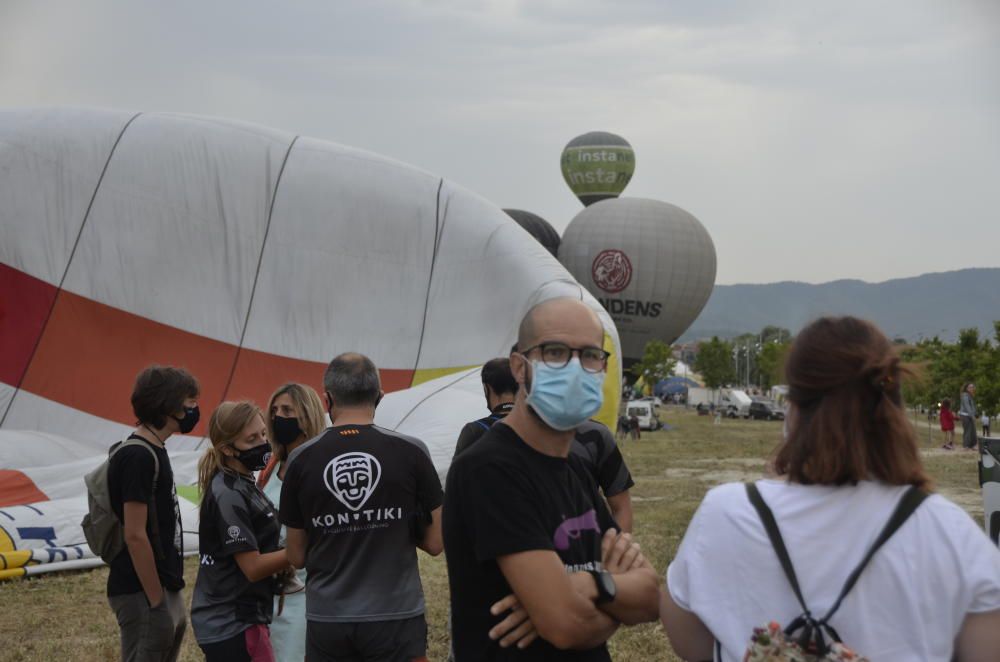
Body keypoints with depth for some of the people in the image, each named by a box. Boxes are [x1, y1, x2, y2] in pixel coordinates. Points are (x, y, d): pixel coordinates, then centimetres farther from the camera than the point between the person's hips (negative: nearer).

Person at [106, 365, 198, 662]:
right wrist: (156, 602, -19)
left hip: (166, 592, 10)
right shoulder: (138, 456, -16)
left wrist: (170, 597, 17)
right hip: (143, 595, -10)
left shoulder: (154, 451, 14)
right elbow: (135, 536, -21)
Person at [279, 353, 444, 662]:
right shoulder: (410, 452, -8)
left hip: (327, 620, 2)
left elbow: (297, 557, 4)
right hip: (395, 616, -1)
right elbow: (435, 543, -2)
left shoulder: (301, 459, -4)